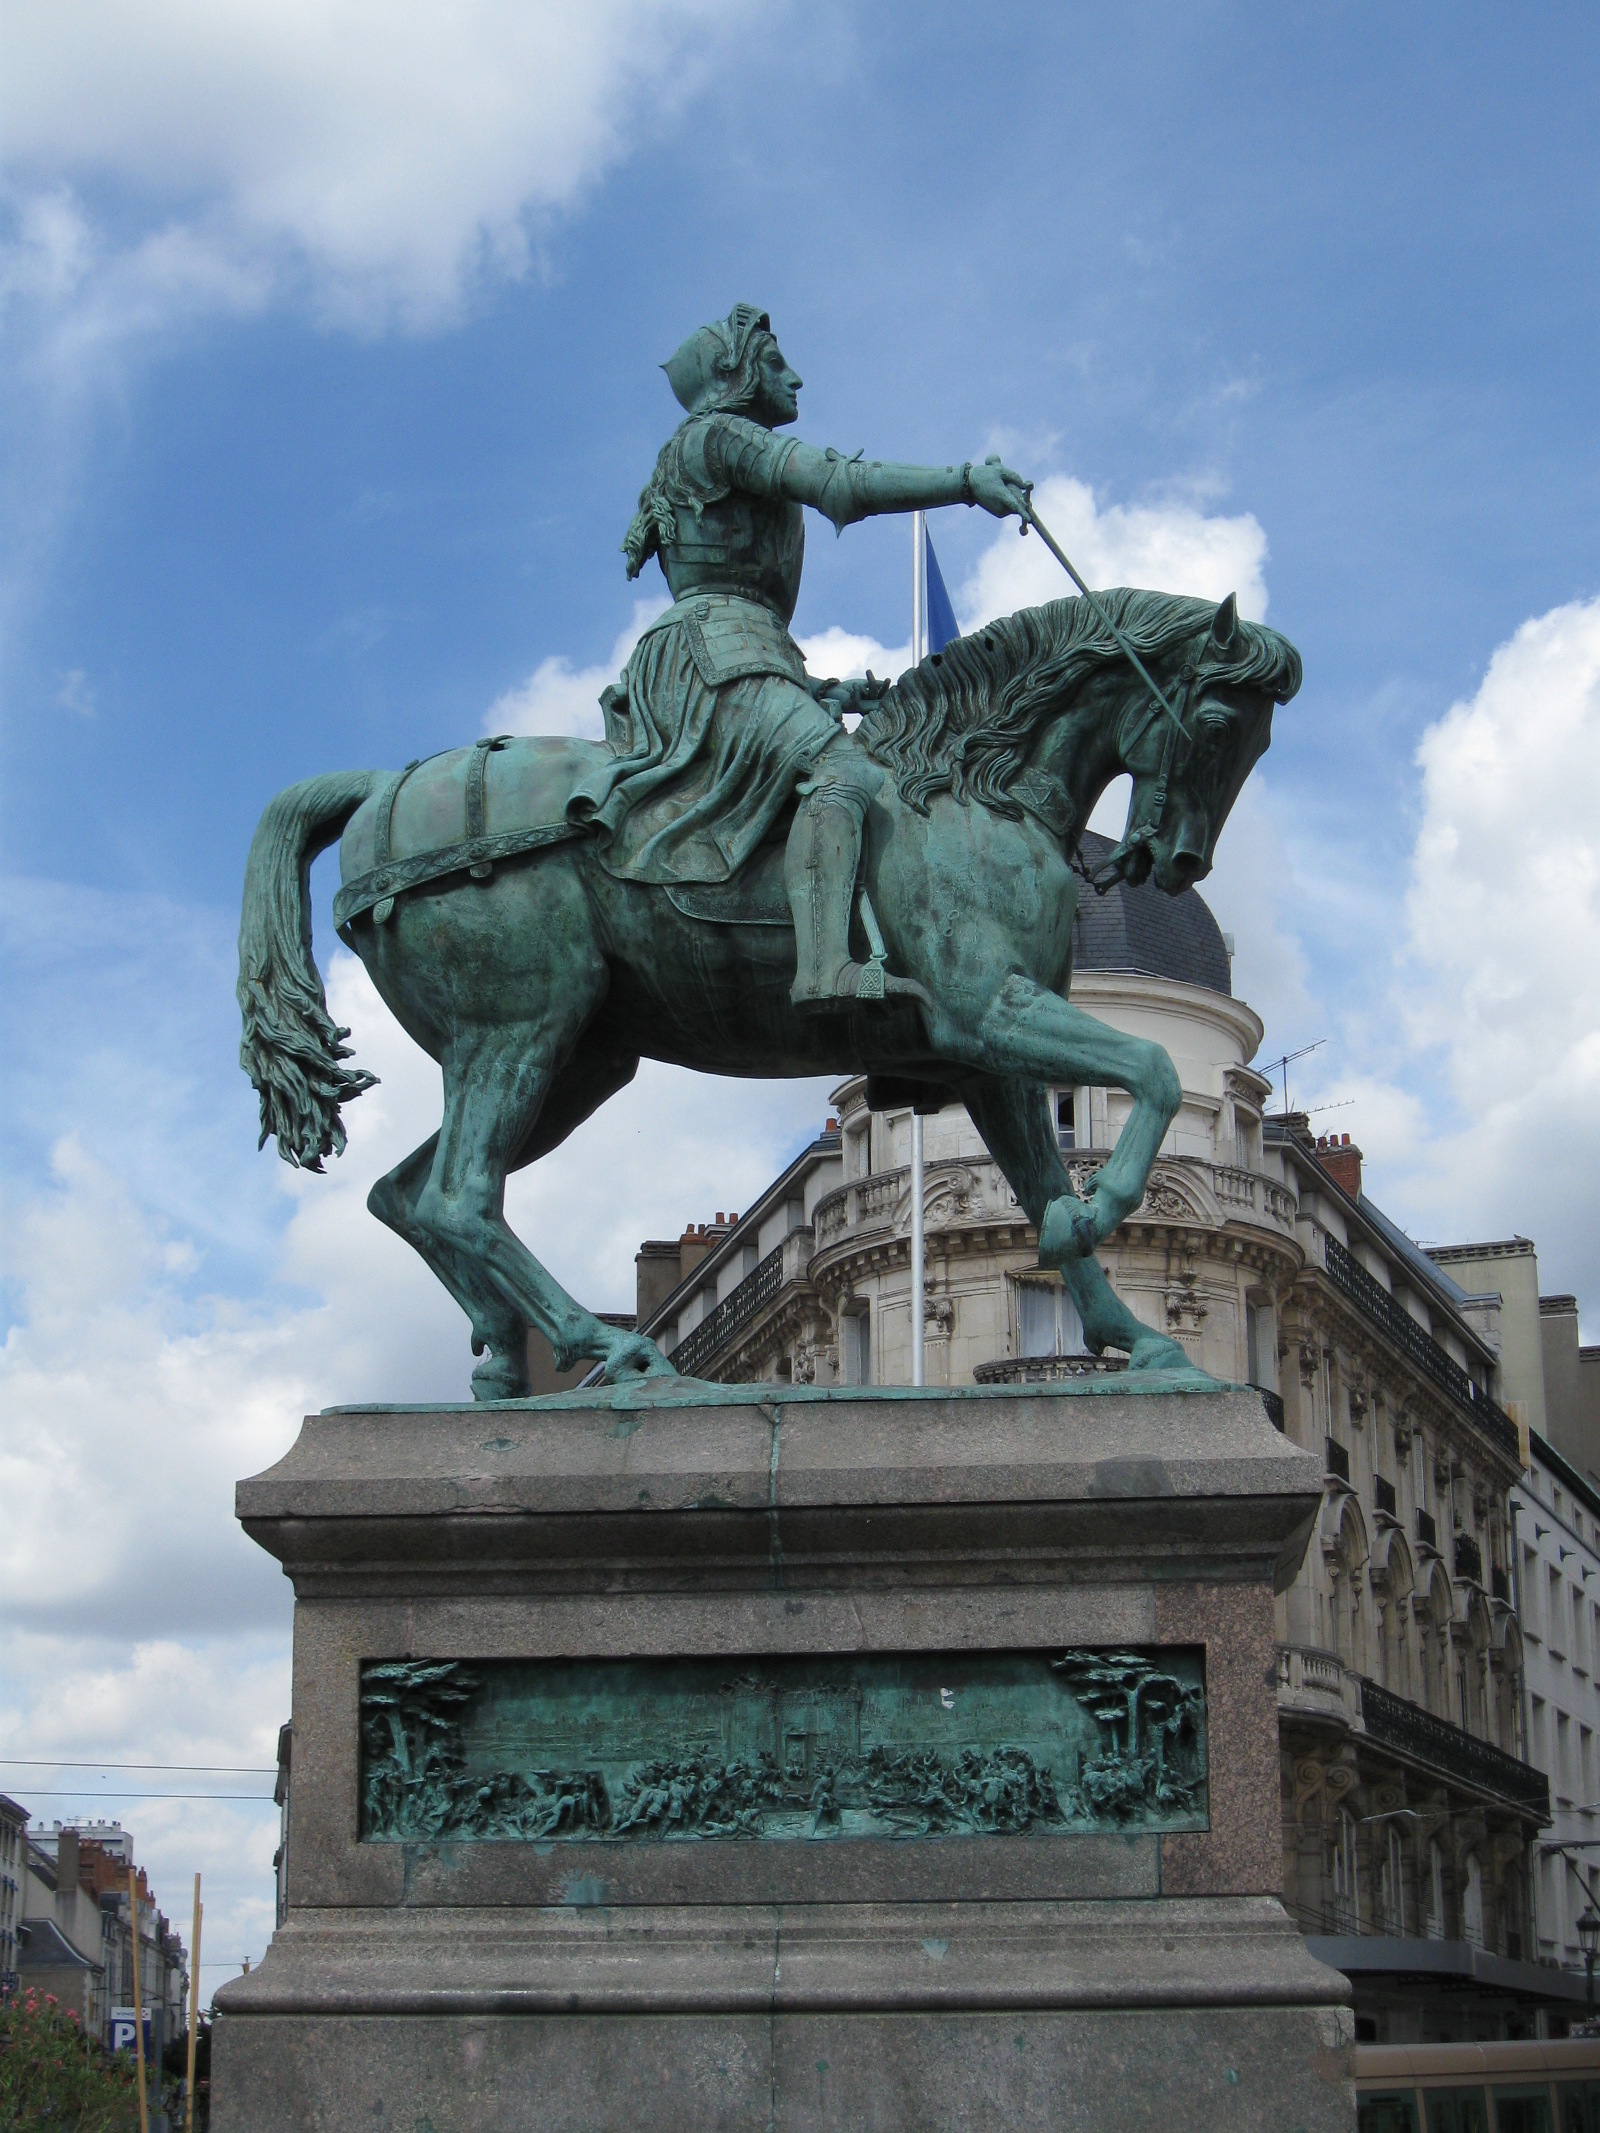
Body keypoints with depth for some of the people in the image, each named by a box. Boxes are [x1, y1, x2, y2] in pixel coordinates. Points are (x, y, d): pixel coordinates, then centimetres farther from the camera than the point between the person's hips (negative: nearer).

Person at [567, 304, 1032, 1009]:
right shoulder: (714, 433, 5)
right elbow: (841, 485, -9)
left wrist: (826, 691, 26)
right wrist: (968, 481, -9)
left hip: (755, 659, 11)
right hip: (715, 647, -11)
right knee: (841, 768, -32)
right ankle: (826, 967, -51)